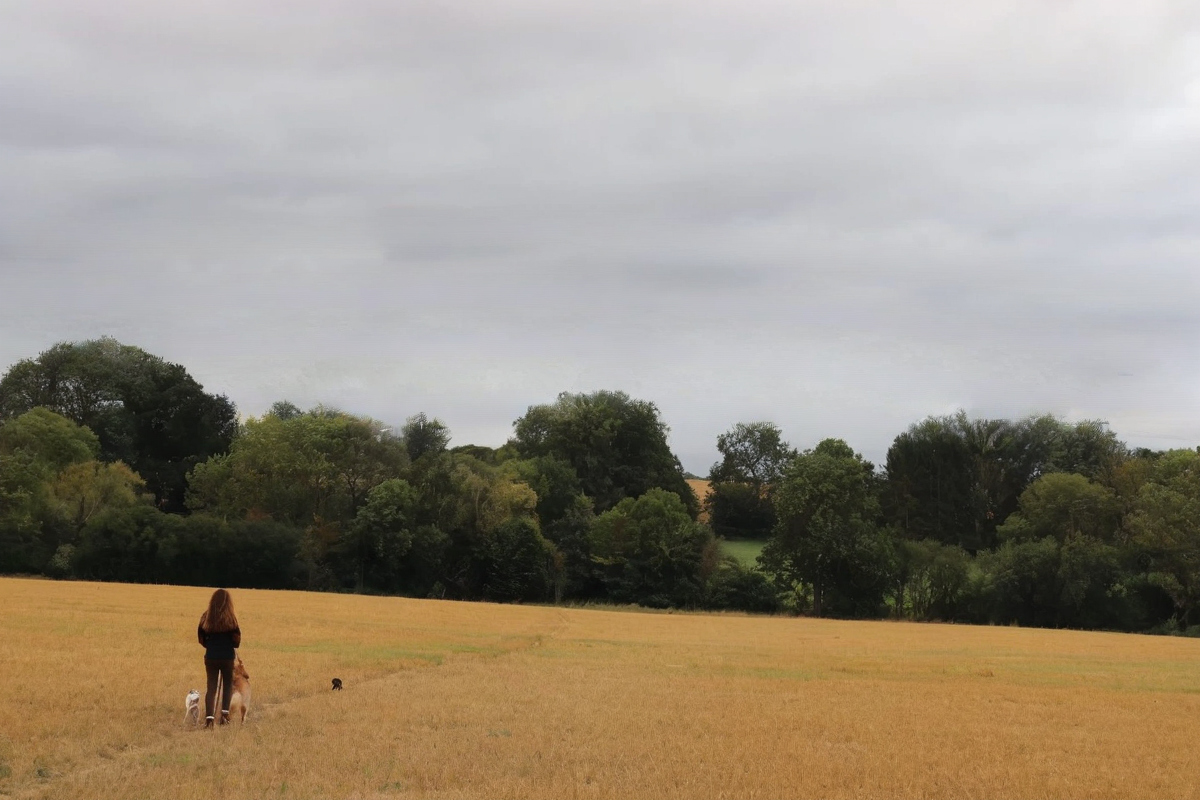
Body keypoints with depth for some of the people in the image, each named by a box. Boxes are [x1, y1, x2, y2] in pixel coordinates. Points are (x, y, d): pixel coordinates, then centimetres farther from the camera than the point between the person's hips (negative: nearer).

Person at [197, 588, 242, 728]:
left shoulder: (206, 617, -3)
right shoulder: (230, 618, -12)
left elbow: (201, 638, 2)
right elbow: (237, 639, -9)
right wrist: (234, 645, 13)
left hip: (210, 657, 2)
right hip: (227, 657, -2)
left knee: (211, 687, 8)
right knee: (228, 685, 17)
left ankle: (209, 717, -5)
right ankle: (225, 712, 2)